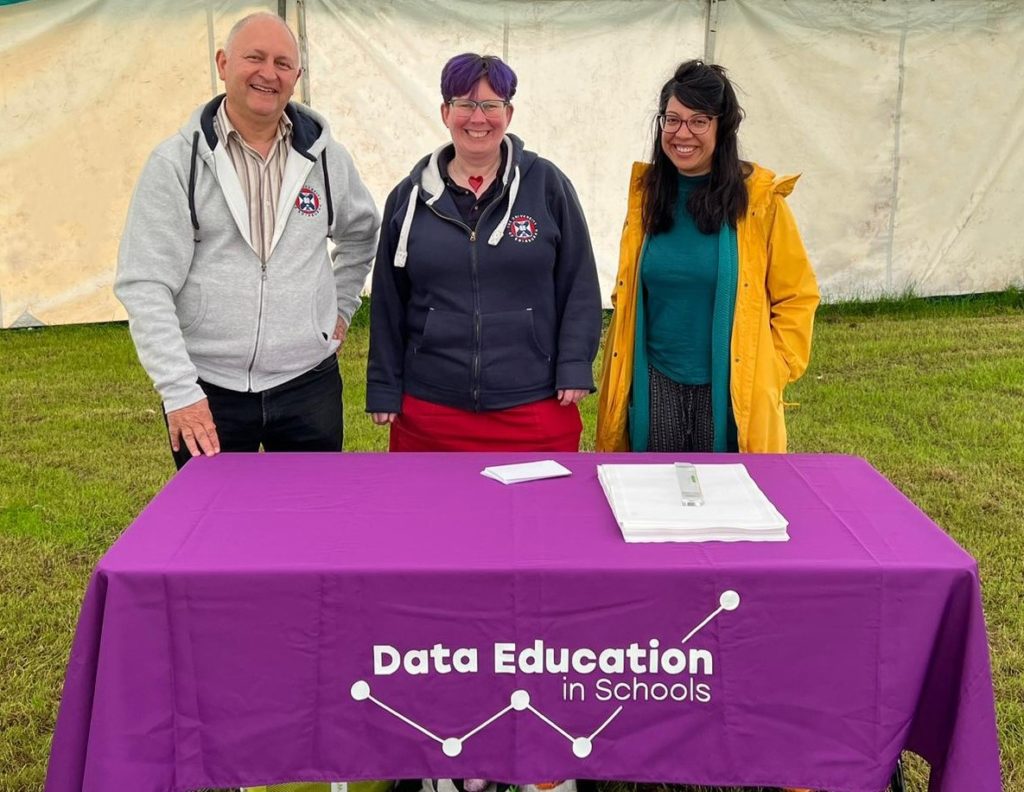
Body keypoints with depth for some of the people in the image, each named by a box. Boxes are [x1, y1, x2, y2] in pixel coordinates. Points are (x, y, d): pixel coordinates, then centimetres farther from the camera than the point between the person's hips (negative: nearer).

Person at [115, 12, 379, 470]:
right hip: (207, 391, -2)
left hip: (308, 382, 3)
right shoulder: (177, 162, -5)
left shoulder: (326, 158, 4)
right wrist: (179, 392, -16)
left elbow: (361, 233, 25)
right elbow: (145, 287, -10)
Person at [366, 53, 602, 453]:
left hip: (536, 409, -1)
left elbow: (579, 284, 2)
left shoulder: (548, 185, 0)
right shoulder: (409, 196, 6)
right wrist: (384, 390, 8)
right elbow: (389, 302, 9)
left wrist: (574, 368, -5)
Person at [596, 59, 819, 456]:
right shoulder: (646, 192, 4)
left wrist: (771, 372, -5)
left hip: (732, 390, -2)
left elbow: (796, 295, 0)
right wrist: (620, 374, 8)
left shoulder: (760, 197, -5)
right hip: (655, 384, 3)